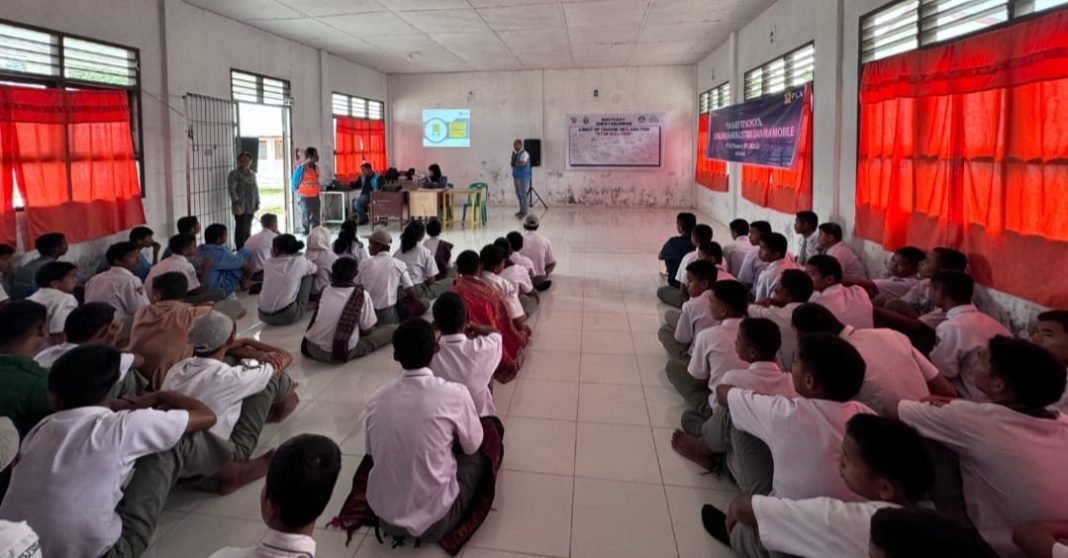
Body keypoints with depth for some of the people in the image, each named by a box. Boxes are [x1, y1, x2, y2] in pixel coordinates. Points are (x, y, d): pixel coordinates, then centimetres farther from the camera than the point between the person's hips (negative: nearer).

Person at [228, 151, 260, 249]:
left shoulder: (252, 173, 15)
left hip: (251, 206, 7)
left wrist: (257, 203, 14)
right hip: (241, 206, -7)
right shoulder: (234, 174, -6)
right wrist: (236, 203, -22)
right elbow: (231, 189, -13)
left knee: (248, 230, 12)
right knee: (241, 229, -7)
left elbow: (256, 189, 20)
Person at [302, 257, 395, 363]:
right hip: (341, 353, -4)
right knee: (393, 329, 8)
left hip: (312, 349, 4)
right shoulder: (362, 295, -9)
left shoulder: (325, 291, 4)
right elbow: (367, 330, -2)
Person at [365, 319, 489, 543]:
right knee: (479, 453, 18)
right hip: (433, 520, -4)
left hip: (384, 516, 4)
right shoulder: (454, 394, -17)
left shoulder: (377, 398, -5)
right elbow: (472, 446, 0)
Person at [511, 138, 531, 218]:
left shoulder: (524, 154, -15)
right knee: (518, 194, 13)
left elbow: (521, 163, -29)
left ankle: (524, 212, 3)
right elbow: (513, 162, 12)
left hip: (523, 177, -8)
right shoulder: (515, 153, 12)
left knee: (523, 194, -3)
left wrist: (515, 163, -10)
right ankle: (521, 210, 24)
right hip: (516, 176, 8)